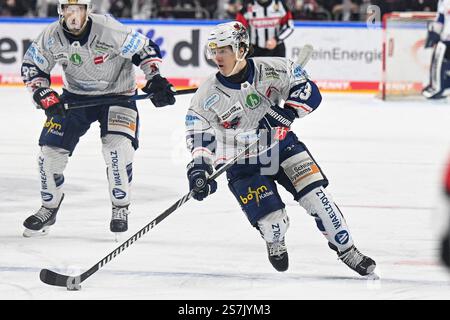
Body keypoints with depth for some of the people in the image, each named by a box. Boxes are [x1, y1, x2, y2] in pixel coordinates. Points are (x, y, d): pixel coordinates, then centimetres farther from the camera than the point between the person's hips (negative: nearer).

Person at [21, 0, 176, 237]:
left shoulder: (109, 29, -28)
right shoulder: (52, 36, -16)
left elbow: (146, 50, -17)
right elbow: (31, 67, -3)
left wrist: (154, 79, -26)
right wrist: (44, 95, -17)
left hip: (117, 93, -4)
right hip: (75, 96, 4)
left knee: (117, 146, -24)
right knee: (51, 148, -3)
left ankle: (121, 209, -6)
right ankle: (49, 208, 19)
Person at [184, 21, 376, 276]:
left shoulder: (272, 70, -12)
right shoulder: (207, 97, -12)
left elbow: (308, 91, -10)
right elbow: (200, 138, -15)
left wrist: (288, 113, -26)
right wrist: (199, 169, -31)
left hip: (282, 146, 1)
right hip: (243, 164, -1)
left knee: (316, 195, -13)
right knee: (272, 221, -13)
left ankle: (347, 250, 2)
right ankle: (275, 244, 25)